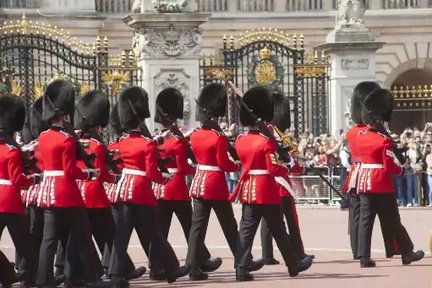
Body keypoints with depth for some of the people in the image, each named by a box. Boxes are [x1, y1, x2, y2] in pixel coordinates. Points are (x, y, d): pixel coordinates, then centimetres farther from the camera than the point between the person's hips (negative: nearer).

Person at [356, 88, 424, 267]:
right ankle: (407, 253, 17)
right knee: (392, 221, 4)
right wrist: (401, 170, 4)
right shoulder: (384, 141, -15)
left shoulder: (359, 136, 4)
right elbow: (391, 166, -14)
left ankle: (364, 257, -3)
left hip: (364, 182, 6)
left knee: (365, 219, 4)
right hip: (382, 185, -6)